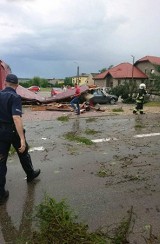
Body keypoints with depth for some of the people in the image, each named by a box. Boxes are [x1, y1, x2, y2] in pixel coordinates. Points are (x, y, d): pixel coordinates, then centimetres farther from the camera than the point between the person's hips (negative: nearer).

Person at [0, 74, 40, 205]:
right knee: (23, 154, 20)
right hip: (13, 131, -4)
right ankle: (31, 174, 43)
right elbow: (16, 118, -28)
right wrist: (22, 139, -31)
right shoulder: (15, 97, -16)